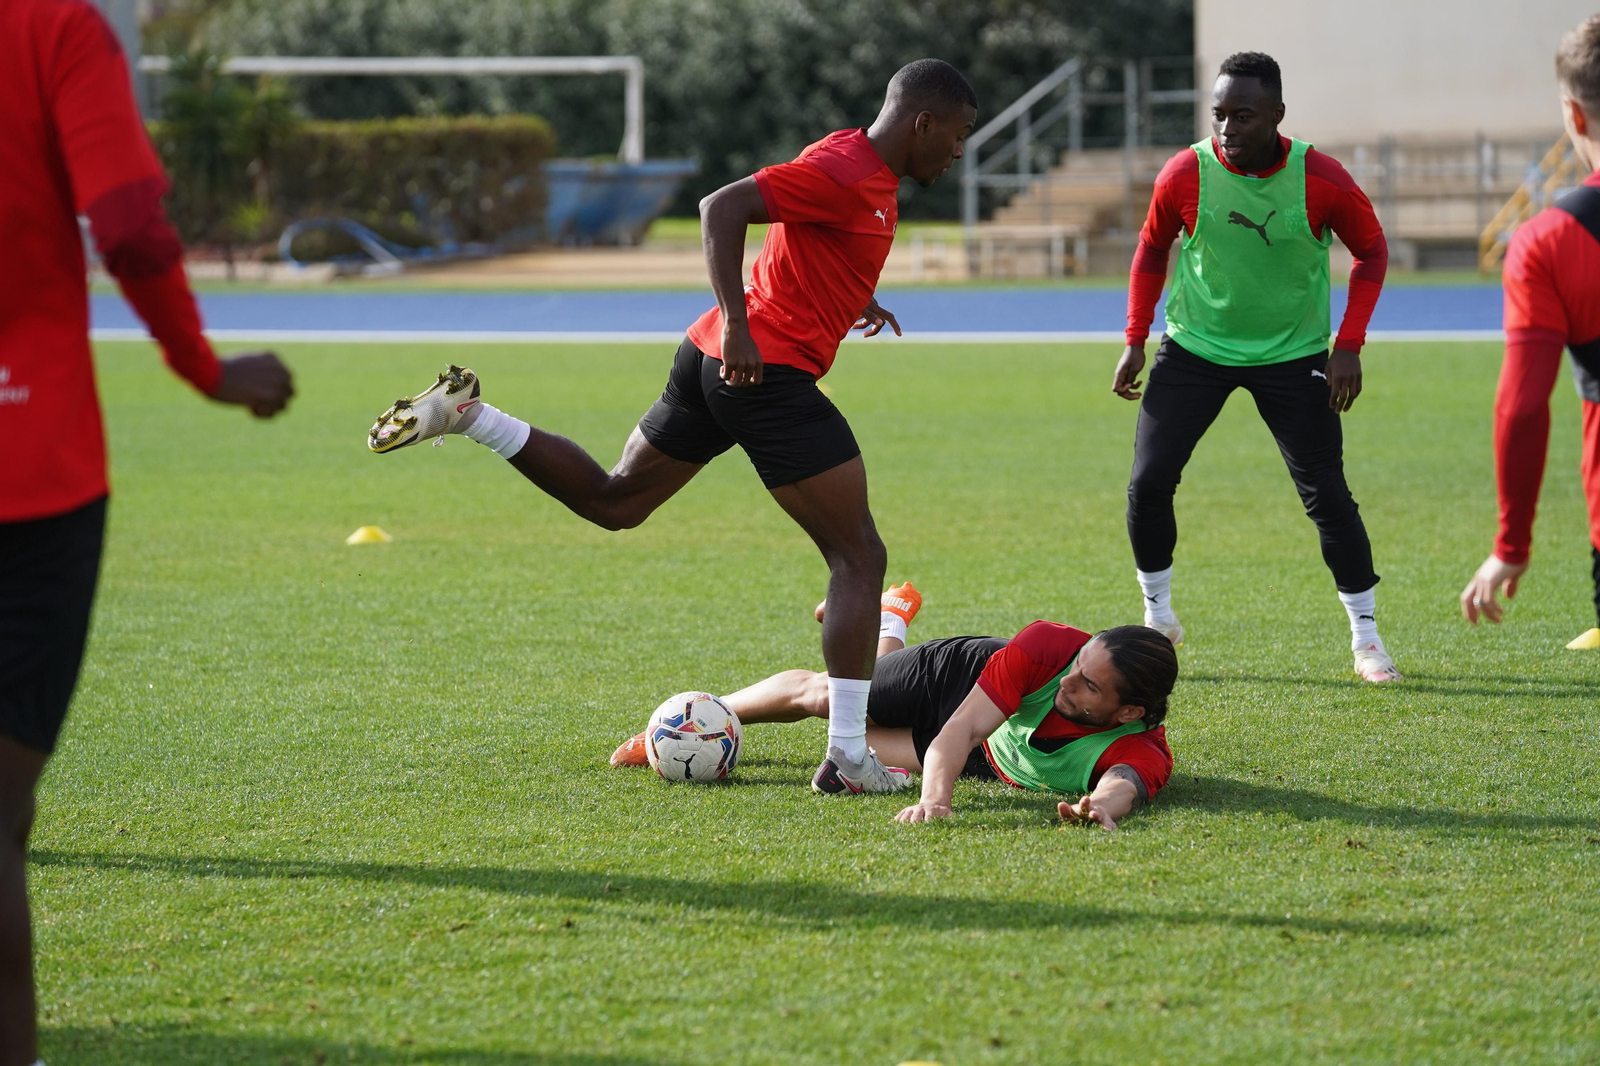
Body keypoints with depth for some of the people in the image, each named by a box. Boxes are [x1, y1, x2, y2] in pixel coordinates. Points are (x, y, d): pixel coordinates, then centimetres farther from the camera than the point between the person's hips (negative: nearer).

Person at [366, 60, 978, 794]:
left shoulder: (860, 167, 15)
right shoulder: (845, 174, -15)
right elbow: (721, 208, -24)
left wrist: (848, 298, 36)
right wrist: (738, 329, -29)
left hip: (713, 359, 10)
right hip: (772, 373, -10)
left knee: (612, 501, 22)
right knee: (859, 559, -5)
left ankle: (467, 414, 11)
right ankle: (849, 760, -6)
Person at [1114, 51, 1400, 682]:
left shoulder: (1320, 180, -17)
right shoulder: (1185, 174, -14)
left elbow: (1371, 251, -1)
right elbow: (1153, 249, 5)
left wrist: (1348, 346, -8)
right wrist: (1136, 340, 1)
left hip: (1294, 354, -1)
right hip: (1195, 347, 1)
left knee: (1326, 494, -6)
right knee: (1148, 482, -5)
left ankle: (1366, 636, 8)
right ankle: (1158, 617, 16)